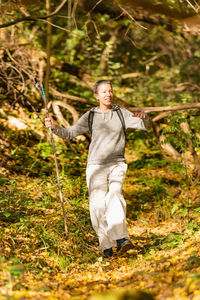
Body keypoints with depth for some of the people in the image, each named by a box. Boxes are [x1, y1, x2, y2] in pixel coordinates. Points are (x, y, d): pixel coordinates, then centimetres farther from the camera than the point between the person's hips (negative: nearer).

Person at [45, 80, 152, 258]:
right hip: (96, 165, 1)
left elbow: (146, 126, 2)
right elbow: (70, 133, 6)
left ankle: (121, 239, -36)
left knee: (115, 196, -26)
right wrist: (55, 127, -13)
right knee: (98, 205, -8)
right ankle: (106, 246, 2)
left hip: (117, 164, -1)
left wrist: (144, 117, -21)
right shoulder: (90, 116, 6)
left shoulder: (122, 113, 7)